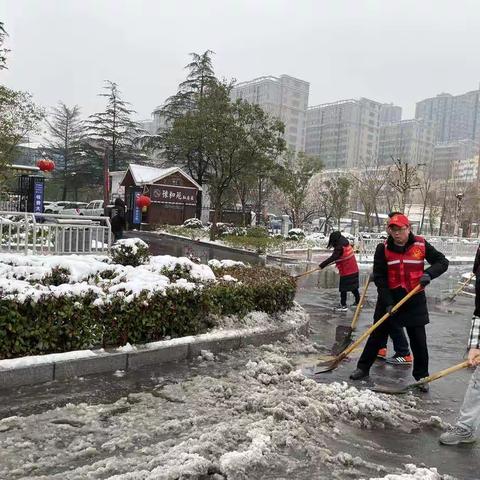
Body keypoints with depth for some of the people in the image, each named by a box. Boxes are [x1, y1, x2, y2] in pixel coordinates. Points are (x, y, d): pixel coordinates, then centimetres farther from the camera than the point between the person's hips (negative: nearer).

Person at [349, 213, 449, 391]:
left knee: (419, 341, 5)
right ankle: (363, 367, 22)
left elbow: (442, 262, 0)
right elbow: (379, 277, -9)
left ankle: (422, 377, 23)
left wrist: (429, 273, -21)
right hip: (389, 298, 0)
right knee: (377, 335, 8)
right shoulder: (383, 248, -7)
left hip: (415, 300, 0)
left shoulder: (421, 245, -6)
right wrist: (387, 302, -15)